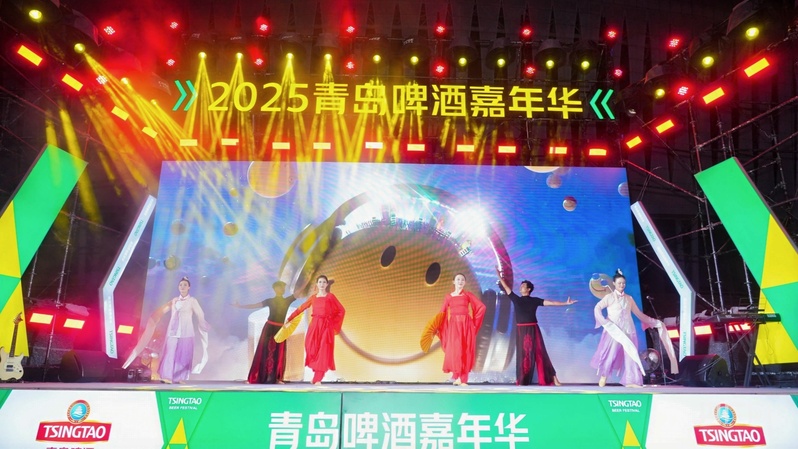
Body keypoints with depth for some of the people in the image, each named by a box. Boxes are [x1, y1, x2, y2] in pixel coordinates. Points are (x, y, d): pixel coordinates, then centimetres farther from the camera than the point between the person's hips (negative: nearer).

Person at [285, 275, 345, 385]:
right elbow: (301, 308, 14)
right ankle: (317, 374, 17)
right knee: (312, 350, -3)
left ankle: (318, 379, -2)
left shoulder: (331, 296, 1)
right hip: (314, 326, 3)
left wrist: (334, 324, -1)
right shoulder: (313, 297, 10)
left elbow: (341, 311, 3)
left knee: (323, 351, -6)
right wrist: (289, 318, 11)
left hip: (326, 327, -3)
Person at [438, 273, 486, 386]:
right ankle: (457, 376, -1)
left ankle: (463, 379, 4)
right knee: (454, 349, -9)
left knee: (466, 351, -1)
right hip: (453, 326, 1)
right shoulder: (448, 296, 8)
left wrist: (474, 320, -1)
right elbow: (442, 313, 8)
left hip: (466, 325, 0)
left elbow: (481, 307, 1)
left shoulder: (468, 294, 4)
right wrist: (438, 327, -1)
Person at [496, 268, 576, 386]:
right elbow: (507, 288, 9)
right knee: (522, 355, 3)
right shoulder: (516, 299, 8)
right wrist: (499, 276, 7)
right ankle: (522, 381, 9)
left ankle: (553, 378, 3)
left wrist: (565, 303, -8)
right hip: (521, 330, 1)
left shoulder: (535, 300, 4)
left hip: (533, 330, -1)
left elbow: (550, 302, -2)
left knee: (539, 353, -2)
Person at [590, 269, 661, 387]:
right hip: (613, 330, -4)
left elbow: (639, 314, 18)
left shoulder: (629, 299, 14)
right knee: (610, 353, -5)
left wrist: (655, 322, 15)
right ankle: (603, 376, 13)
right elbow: (597, 308, -8)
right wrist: (604, 322, -21)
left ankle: (630, 381, 3)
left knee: (630, 354, 0)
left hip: (628, 330, 4)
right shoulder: (609, 297, 1)